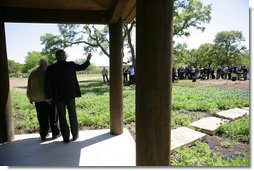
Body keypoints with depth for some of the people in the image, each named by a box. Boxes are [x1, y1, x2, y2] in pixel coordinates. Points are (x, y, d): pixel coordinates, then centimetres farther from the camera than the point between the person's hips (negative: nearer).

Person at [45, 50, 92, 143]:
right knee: (73, 115, 13)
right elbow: (82, 67, 11)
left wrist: (49, 97, 2)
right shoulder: (71, 65, -5)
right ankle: (75, 135, 22)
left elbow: (48, 84, -7)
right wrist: (88, 60, 28)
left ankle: (66, 138, 15)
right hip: (71, 94, 1)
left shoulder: (50, 68, -6)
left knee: (62, 117, 9)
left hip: (59, 96, -1)